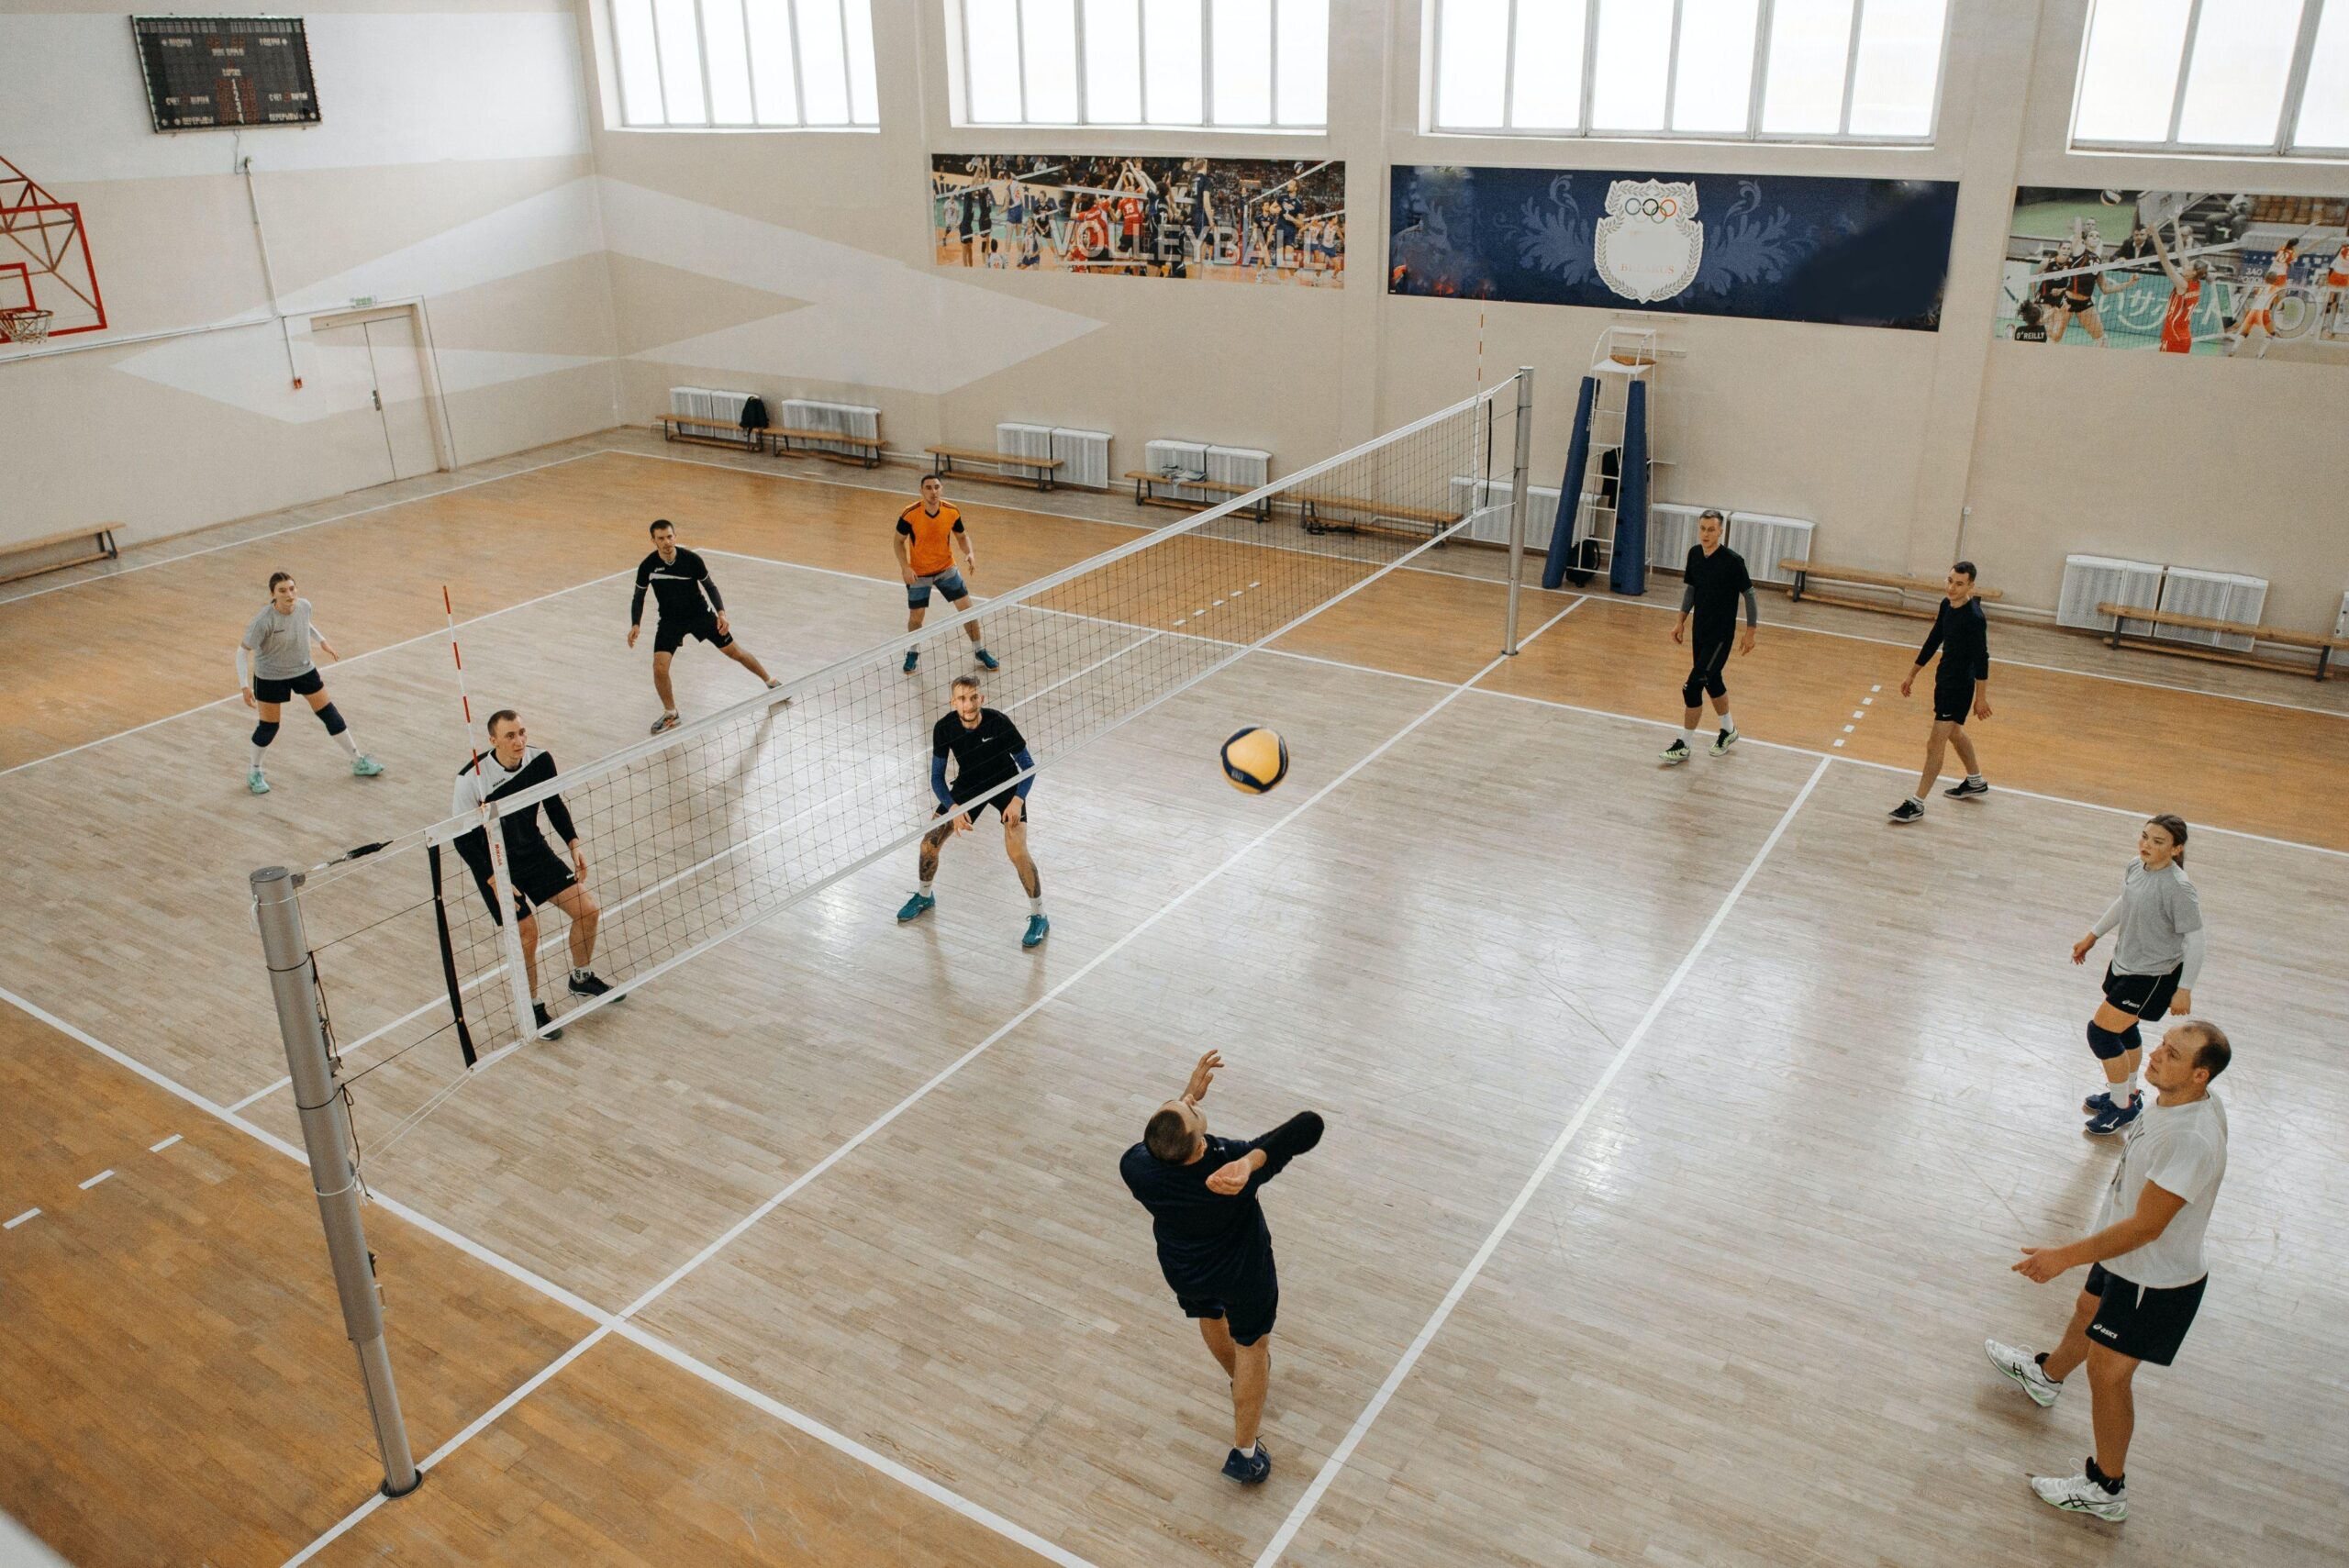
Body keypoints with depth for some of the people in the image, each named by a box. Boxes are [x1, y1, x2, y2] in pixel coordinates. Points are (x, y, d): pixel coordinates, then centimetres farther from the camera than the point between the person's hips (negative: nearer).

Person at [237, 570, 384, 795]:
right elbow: (243, 651, -21)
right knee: (268, 726, 8)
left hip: (304, 670, 5)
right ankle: (254, 773, 33)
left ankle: (358, 762, 23)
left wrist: (323, 642, 8)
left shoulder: (304, 605, -14)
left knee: (330, 715, 9)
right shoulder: (264, 621, -29)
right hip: (270, 677, -5)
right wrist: (244, 685, -24)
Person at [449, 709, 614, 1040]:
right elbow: (463, 838, -16)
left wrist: (574, 844, 0)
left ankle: (581, 979, 30)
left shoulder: (540, 760, -12)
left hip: (534, 851, 5)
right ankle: (533, 1009, 15)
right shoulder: (471, 779, -25)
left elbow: (554, 804, 7)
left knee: (588, 911, 2)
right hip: (494, 864, -5)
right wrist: (493, 880, -21)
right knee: (527, 934, -12)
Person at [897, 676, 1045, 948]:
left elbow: (1028, 766, -18)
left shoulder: (999, 722, -29)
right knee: (930, 841, -1)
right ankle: (924, 896, 30)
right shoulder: (944, 728, -21)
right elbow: (937, 777, -10)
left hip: (1007, 784, -3)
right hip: (969, 784, 4)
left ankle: (1039, 918, -3)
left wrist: (1017, 800, -30)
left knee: (1017, 852, -21)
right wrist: (952, 807, -26)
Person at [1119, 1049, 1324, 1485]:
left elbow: (1163, 1144, -9)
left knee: (1211, 1319, 36)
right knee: (1252, 1346, 25)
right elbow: (1309, 1125, -43)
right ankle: (1244, 1453, 39)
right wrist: (1250, 1161, -52)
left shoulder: (1135, 1169, -35)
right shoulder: (1236, 1163, -42)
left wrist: (1189, 1096, -10)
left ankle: (1243, 1381, 66)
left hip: (1183, 1271, 3)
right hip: (1244, 1271, -3)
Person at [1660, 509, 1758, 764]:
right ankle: (1728, 731, 42)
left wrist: (1750, 632, -9)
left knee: (1693, 686, -9)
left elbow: (1749, 595, -11)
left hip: (1721, 635, -7)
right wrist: (1681, 621, 12)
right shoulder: (1694, 554, -1)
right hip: (1699, 631, 7)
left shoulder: (1732, 561, -19)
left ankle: (1684, 745, 3)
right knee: (1712, 681, 20)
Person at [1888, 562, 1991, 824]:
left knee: (1935, 745, -7)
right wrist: (1912, 674, 16)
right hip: (1944, 678, 9)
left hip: (1960, 686, -9)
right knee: (1954, 733, 26)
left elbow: (1981, 659, -20)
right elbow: (1933, 641, 12)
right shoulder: (1947, 605, 1)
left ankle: (1917, 804, -2)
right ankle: (1975, 782, 48)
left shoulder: (1975, 618, -23)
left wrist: (1981, 698, -17)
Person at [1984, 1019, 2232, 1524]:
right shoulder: (2181, 1101, -8)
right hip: (2128, 1261, 9)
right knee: (2088, 1312, 32)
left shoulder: (2192, 1140, -38)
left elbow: (2145, 1227, -33)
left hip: (2154, 1282, -9)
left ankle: (2106, 1489, 25)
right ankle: (2046, 1375, 61)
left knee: (2108, 1370, 6)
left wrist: (2063, 1257, -28)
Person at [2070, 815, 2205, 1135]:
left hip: (2154, 975, -8)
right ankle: (2128, 1093, 44)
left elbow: (2195, 939, -22)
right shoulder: (2136, 867, -4)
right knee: (2123, 1028, 22)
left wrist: (2184, 989, -22)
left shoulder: (2178, 888, -27)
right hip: (2125, 962, 8)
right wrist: (2092, 936, 22)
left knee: (2101, 1030, -6)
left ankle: (2122, 1106, 14)